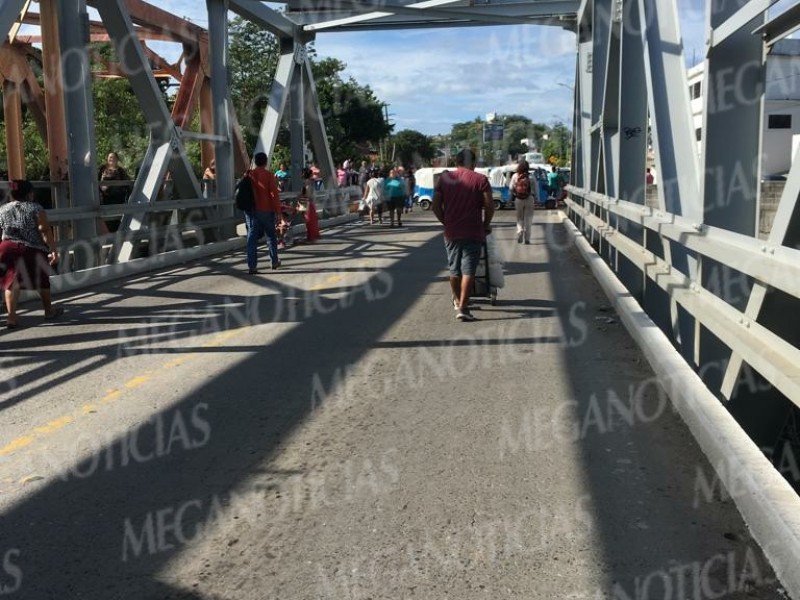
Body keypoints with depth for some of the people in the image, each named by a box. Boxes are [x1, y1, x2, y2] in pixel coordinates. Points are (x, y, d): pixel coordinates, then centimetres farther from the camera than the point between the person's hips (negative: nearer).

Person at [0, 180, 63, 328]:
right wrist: (54, 250, -10)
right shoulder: (36, 208, -1)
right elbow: (45, 231, -9)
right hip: (32, 250, -3)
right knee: (42, 280, 16)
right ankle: (49, 310, 31)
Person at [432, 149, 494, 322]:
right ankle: (463, 308, -9)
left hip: (451, 233, 3)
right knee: (468, 270, -3)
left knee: (454, 269, 17)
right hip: (473, 232, -3)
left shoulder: (444, 178, 4)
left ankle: (457, 300, 34)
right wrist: (486, 224, 5)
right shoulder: (480, 179, -4)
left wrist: (445, 222, 13)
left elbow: (436, 205, 1)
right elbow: (489, 206, -9)